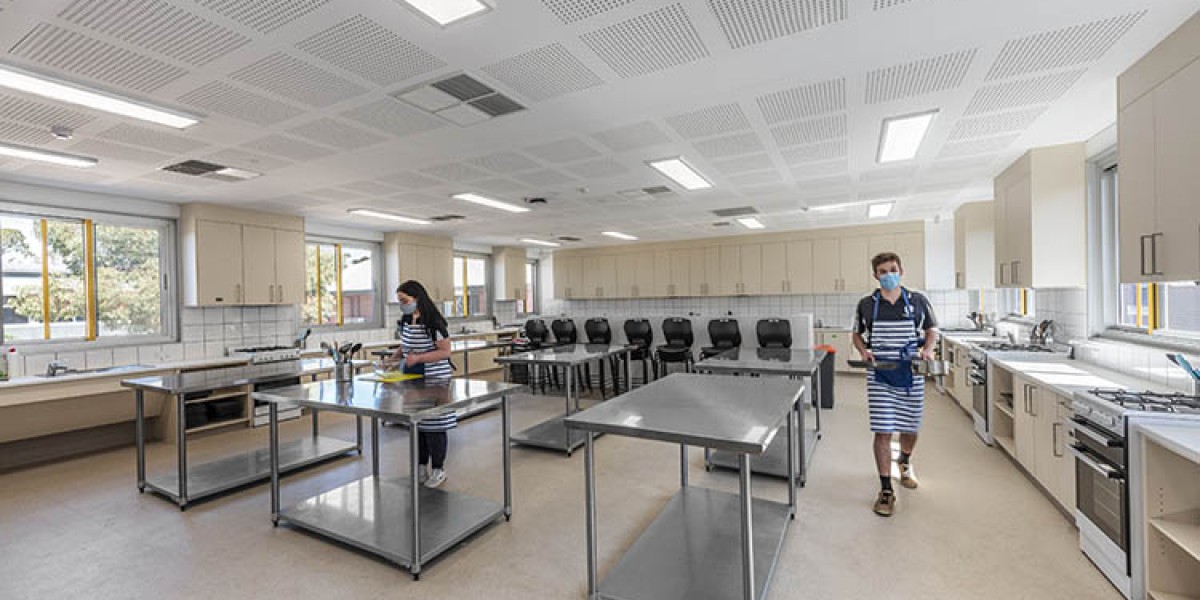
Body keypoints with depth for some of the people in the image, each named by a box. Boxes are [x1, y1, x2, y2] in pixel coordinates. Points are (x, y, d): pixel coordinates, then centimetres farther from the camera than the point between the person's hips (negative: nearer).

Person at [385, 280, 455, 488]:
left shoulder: (433, 322, -17)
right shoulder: (405, 321, 8)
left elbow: (445, 351, -17)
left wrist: (418, 358, -24)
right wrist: (394, 358, 4)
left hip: (433, 379, -7)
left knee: (433, 425, 1)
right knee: (415, 423, 14)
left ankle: (438, 469, 17)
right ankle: (421, 466, 29)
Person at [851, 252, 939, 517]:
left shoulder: (918, 301, 3)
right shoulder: (866, 304, 2)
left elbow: (931, 330, 13)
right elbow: (857, 335, 11)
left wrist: (928, 349, -7)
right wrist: (864, 351, -9)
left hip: (911, 373, 2)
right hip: (880, 376, -1)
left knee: (910, 427, 16)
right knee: (882, 432, -4)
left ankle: (905, 463, 48)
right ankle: (886, 490, 5)